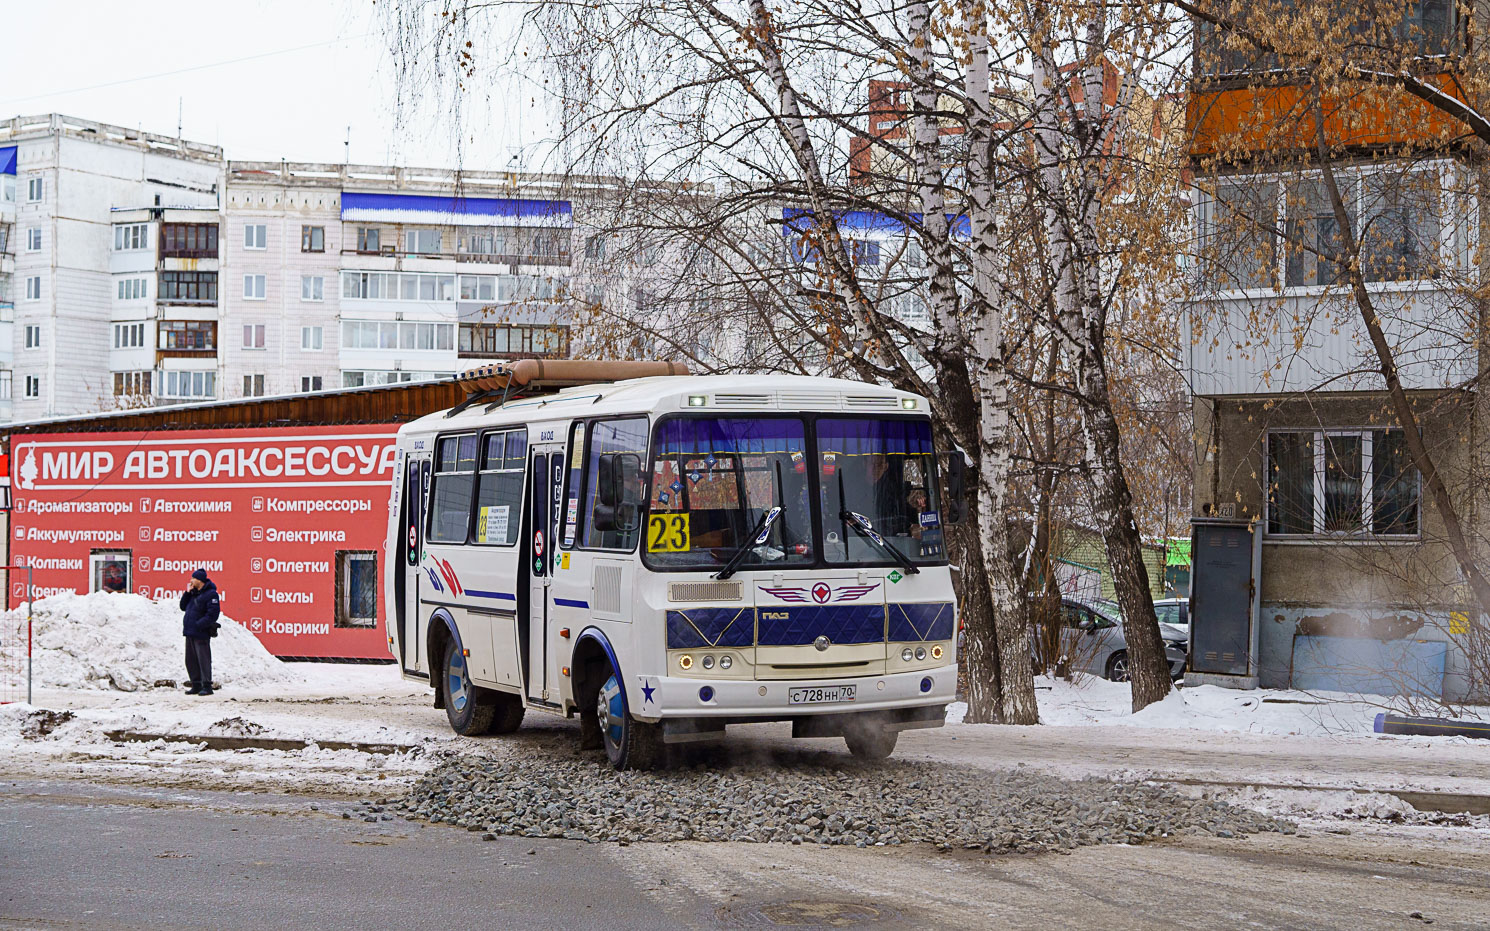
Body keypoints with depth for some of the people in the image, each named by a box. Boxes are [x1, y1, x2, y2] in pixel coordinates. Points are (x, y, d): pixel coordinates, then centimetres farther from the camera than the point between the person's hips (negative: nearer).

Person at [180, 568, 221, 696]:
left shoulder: (211, 594, -11)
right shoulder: (194, 592, 16)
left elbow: (212, 614, -17)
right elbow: (183, 607, 20)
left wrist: (198, 625, -20)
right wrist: (187, 593, 7)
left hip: (201, 634, -9)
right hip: (189, 633, 9)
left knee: (204, 660, -7)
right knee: (191, 660, 11)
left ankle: (207, 686, -4)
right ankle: (196, 685, 18)